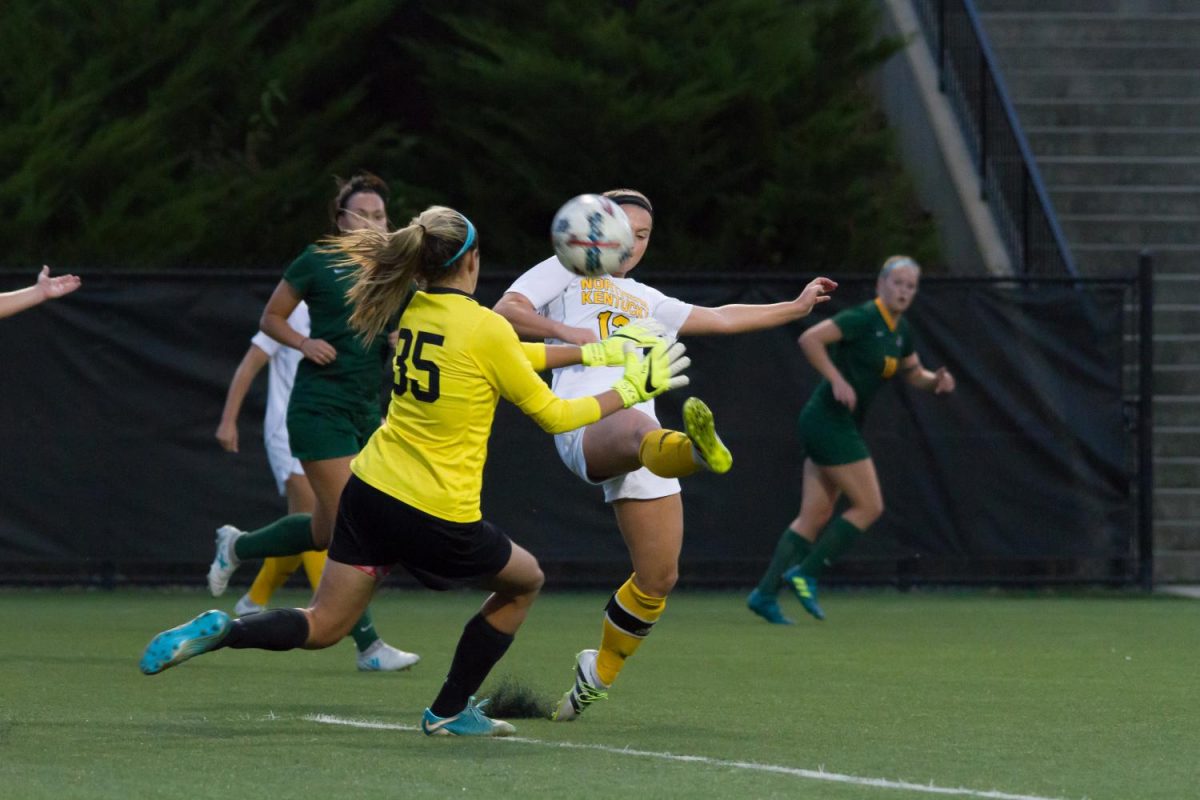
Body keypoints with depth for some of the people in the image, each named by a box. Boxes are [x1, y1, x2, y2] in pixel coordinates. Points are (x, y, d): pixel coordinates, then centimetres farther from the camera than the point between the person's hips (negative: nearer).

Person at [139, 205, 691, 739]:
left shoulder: (417, 311, 8)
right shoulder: (483, 328, -14)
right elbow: (551, 415, -4)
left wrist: (592, 353, 24)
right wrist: (630, 391, 7)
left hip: (371, 494, 6)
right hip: (439, 517, -6)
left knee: (321, 627, 13)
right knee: (523, 582, 22)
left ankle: (217, 633, -12)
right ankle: (448, 712, 24)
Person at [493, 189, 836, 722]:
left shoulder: (645, 301, 34)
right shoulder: (564, 273, 18)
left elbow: (721, 318, 40)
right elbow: (504, 312, 4)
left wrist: (796, 307, 40)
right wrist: (567, 332, -8)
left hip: (642, 442, 7)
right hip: (583, 426, -7)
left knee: (658, 579, 2)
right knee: (640, 428, -44)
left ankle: (598, 674, 23)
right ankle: (695, 451, -81)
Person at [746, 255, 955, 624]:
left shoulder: (900, 330, 12)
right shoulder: (864, 318, -15)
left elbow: (914, 373, 26)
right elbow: (810, 339, -22)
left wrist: (936, 380, 4)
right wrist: (837, 380, -26)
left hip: (842, 426, 9)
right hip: (830, 422, -9)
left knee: (815, 517, 6)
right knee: (869, 506, -9)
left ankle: (765, 592, 6)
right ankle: (806, 573, -4)